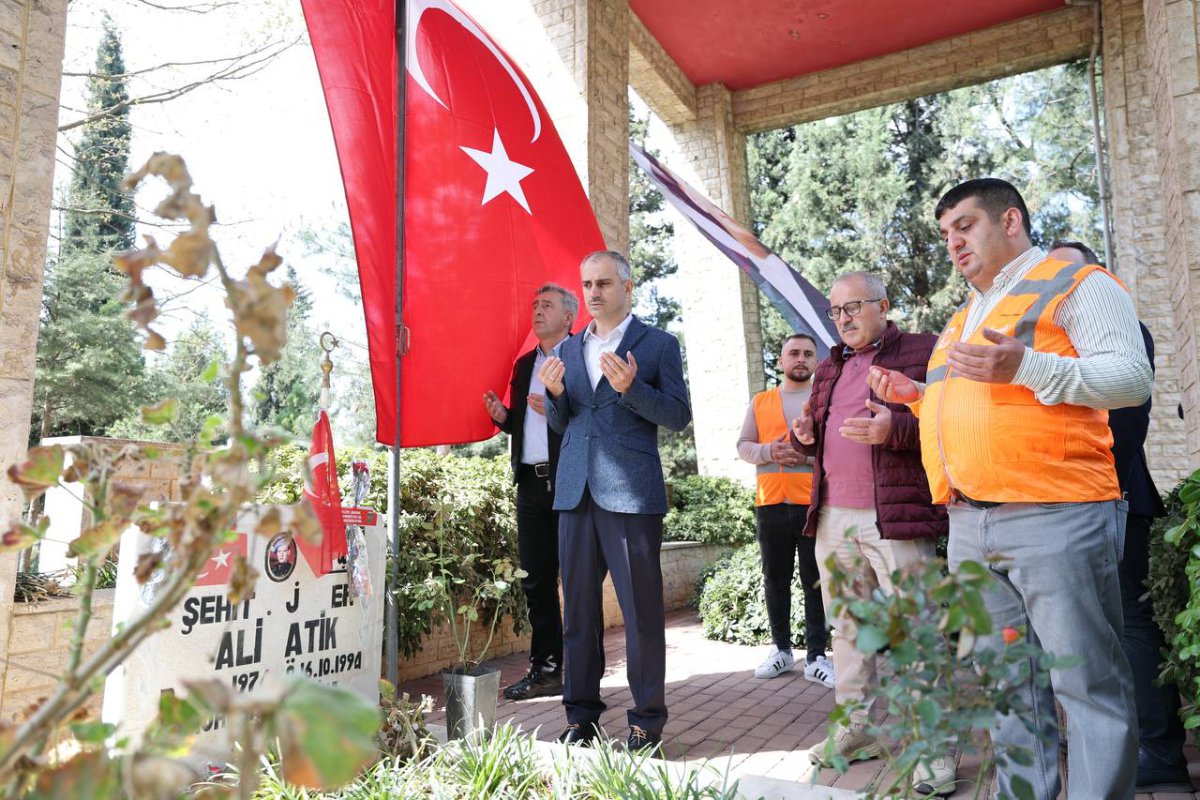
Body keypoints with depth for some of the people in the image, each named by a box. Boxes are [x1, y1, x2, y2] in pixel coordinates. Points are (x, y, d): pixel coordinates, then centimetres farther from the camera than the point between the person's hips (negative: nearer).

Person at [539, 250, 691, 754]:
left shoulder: (658, 344, 3)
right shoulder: (569, 349, 18)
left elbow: (679, 416, -3)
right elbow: (560, 425, 18)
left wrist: (631, 387, -17)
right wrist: (555, 393, -3)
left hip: (630, 492, -5)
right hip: (576, 491, 5)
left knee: (641, 608, 0)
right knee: (578, 605, 9)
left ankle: (647, 718, 13)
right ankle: (581, 713, 21)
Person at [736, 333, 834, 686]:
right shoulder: (760, 402, 13)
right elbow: (743, 445, 9)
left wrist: (809, 454, -17)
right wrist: (768, 450, -12)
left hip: (814, 503, -2)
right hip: (771, 503, 2)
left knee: (816, 581, 2)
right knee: (776, 578, 8)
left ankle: (816, 656, 10)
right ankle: (781, 648, 20)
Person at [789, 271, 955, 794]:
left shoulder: (923, 353, 0)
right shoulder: (829, 369, 20)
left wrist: (896, 428, -24)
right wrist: (805, 437, 4)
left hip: (894, 517, -6)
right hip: (833, 518, 7)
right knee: (847, 628, 12)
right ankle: (858, 728, 24)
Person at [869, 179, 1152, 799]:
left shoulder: (1077, 284, 1)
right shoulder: (966, 315, 24)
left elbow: (1133, 377, -12)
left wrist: (1024, 366, -23)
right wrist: (918, 395, 16)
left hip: (1055, 516, -7)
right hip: (969, 524, 8)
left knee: (1086, 682, 0)